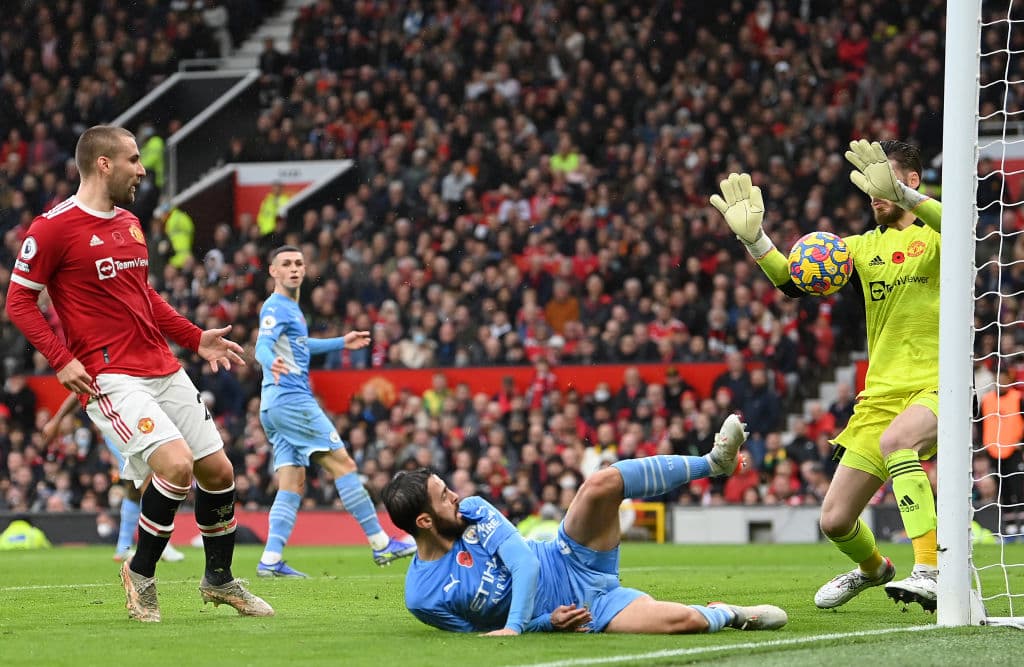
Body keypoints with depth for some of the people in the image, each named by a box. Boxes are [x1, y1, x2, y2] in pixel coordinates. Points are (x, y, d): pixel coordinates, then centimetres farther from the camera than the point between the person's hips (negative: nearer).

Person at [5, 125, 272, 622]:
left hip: (163, 369, 8)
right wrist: (61, 359, -15)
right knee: (177, 463, -23)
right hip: (109, 377, -8)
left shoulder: (129, 222, 15)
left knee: (218, 470, 7)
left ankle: (219, 580, 27)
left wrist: (196, 338, 21)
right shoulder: (54, 227, -10)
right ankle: (140, 573, -2)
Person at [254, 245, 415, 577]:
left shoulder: (291, 307, 20)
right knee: (342, 463, -9)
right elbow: (262, 347, -26)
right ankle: (380, 544, -8)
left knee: (293, 484, 3)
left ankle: (271, 560, -7)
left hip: (276, 406, 10)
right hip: (292, 398, -10)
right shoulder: (275, 307, -10)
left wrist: (342, 343, 43)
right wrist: (272, 363, -48)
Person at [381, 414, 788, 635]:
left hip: (572, 560, 4)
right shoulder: (422, 598, -15)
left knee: (601, 484, -24)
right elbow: (485, 633, -6)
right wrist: (545, 623, -19)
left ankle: (713, 463, -6)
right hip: (580, 614, -4)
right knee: (683, 621, -25)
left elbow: (523, 561, -12)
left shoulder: (473, 511, -4)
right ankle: (727, 616, 12)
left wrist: (513, 625, -26)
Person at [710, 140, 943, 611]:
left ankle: (930, 571, -42)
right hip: (881, 392, 6)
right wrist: (752, 237, -11)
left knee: (896, 437, -41)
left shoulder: (935, 235, -2)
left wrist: (899, 193, -43)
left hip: (938, 384, -6)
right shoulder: (866, 246, 14)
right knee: (835, 520, 3)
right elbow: (792, 281, 7)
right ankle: (871, 568, 39)